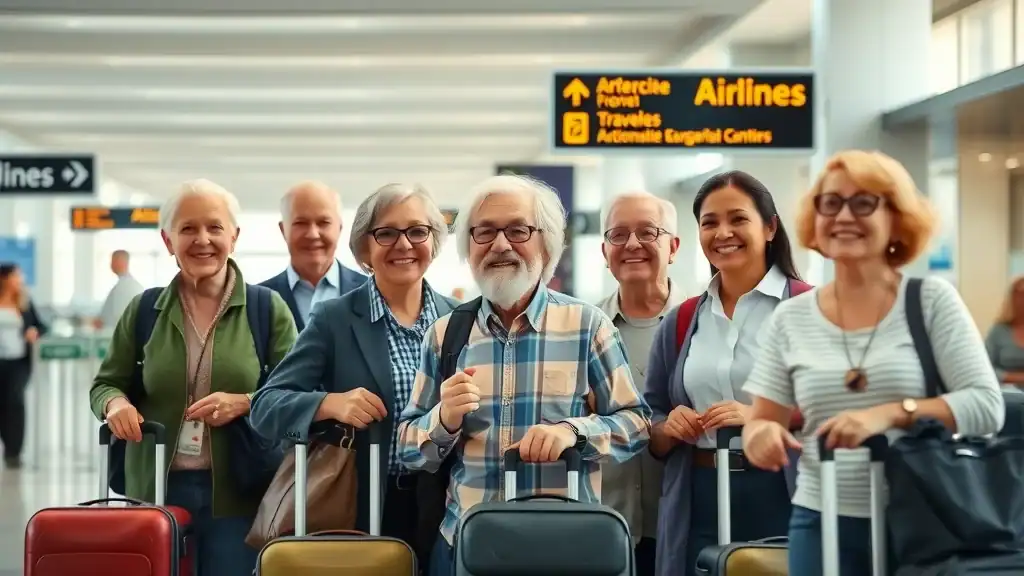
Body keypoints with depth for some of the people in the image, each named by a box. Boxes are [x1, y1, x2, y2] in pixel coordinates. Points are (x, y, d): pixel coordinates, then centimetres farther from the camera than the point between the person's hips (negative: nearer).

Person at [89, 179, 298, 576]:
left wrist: (244, 404, -17)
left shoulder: (268, 309, 2)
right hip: (156, 492, 2)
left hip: (238, 496, -1)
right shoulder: (143, 311, 7)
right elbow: (104, 384, 14)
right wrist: (116, 403, -9)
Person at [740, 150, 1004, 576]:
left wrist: (891, 414, -22)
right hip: (823, 524, 2)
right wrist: (761, 433, -16)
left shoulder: (932, 300, -1)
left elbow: (988, 406, -8)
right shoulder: (791, 318, 6)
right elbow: (760, 422, 8)